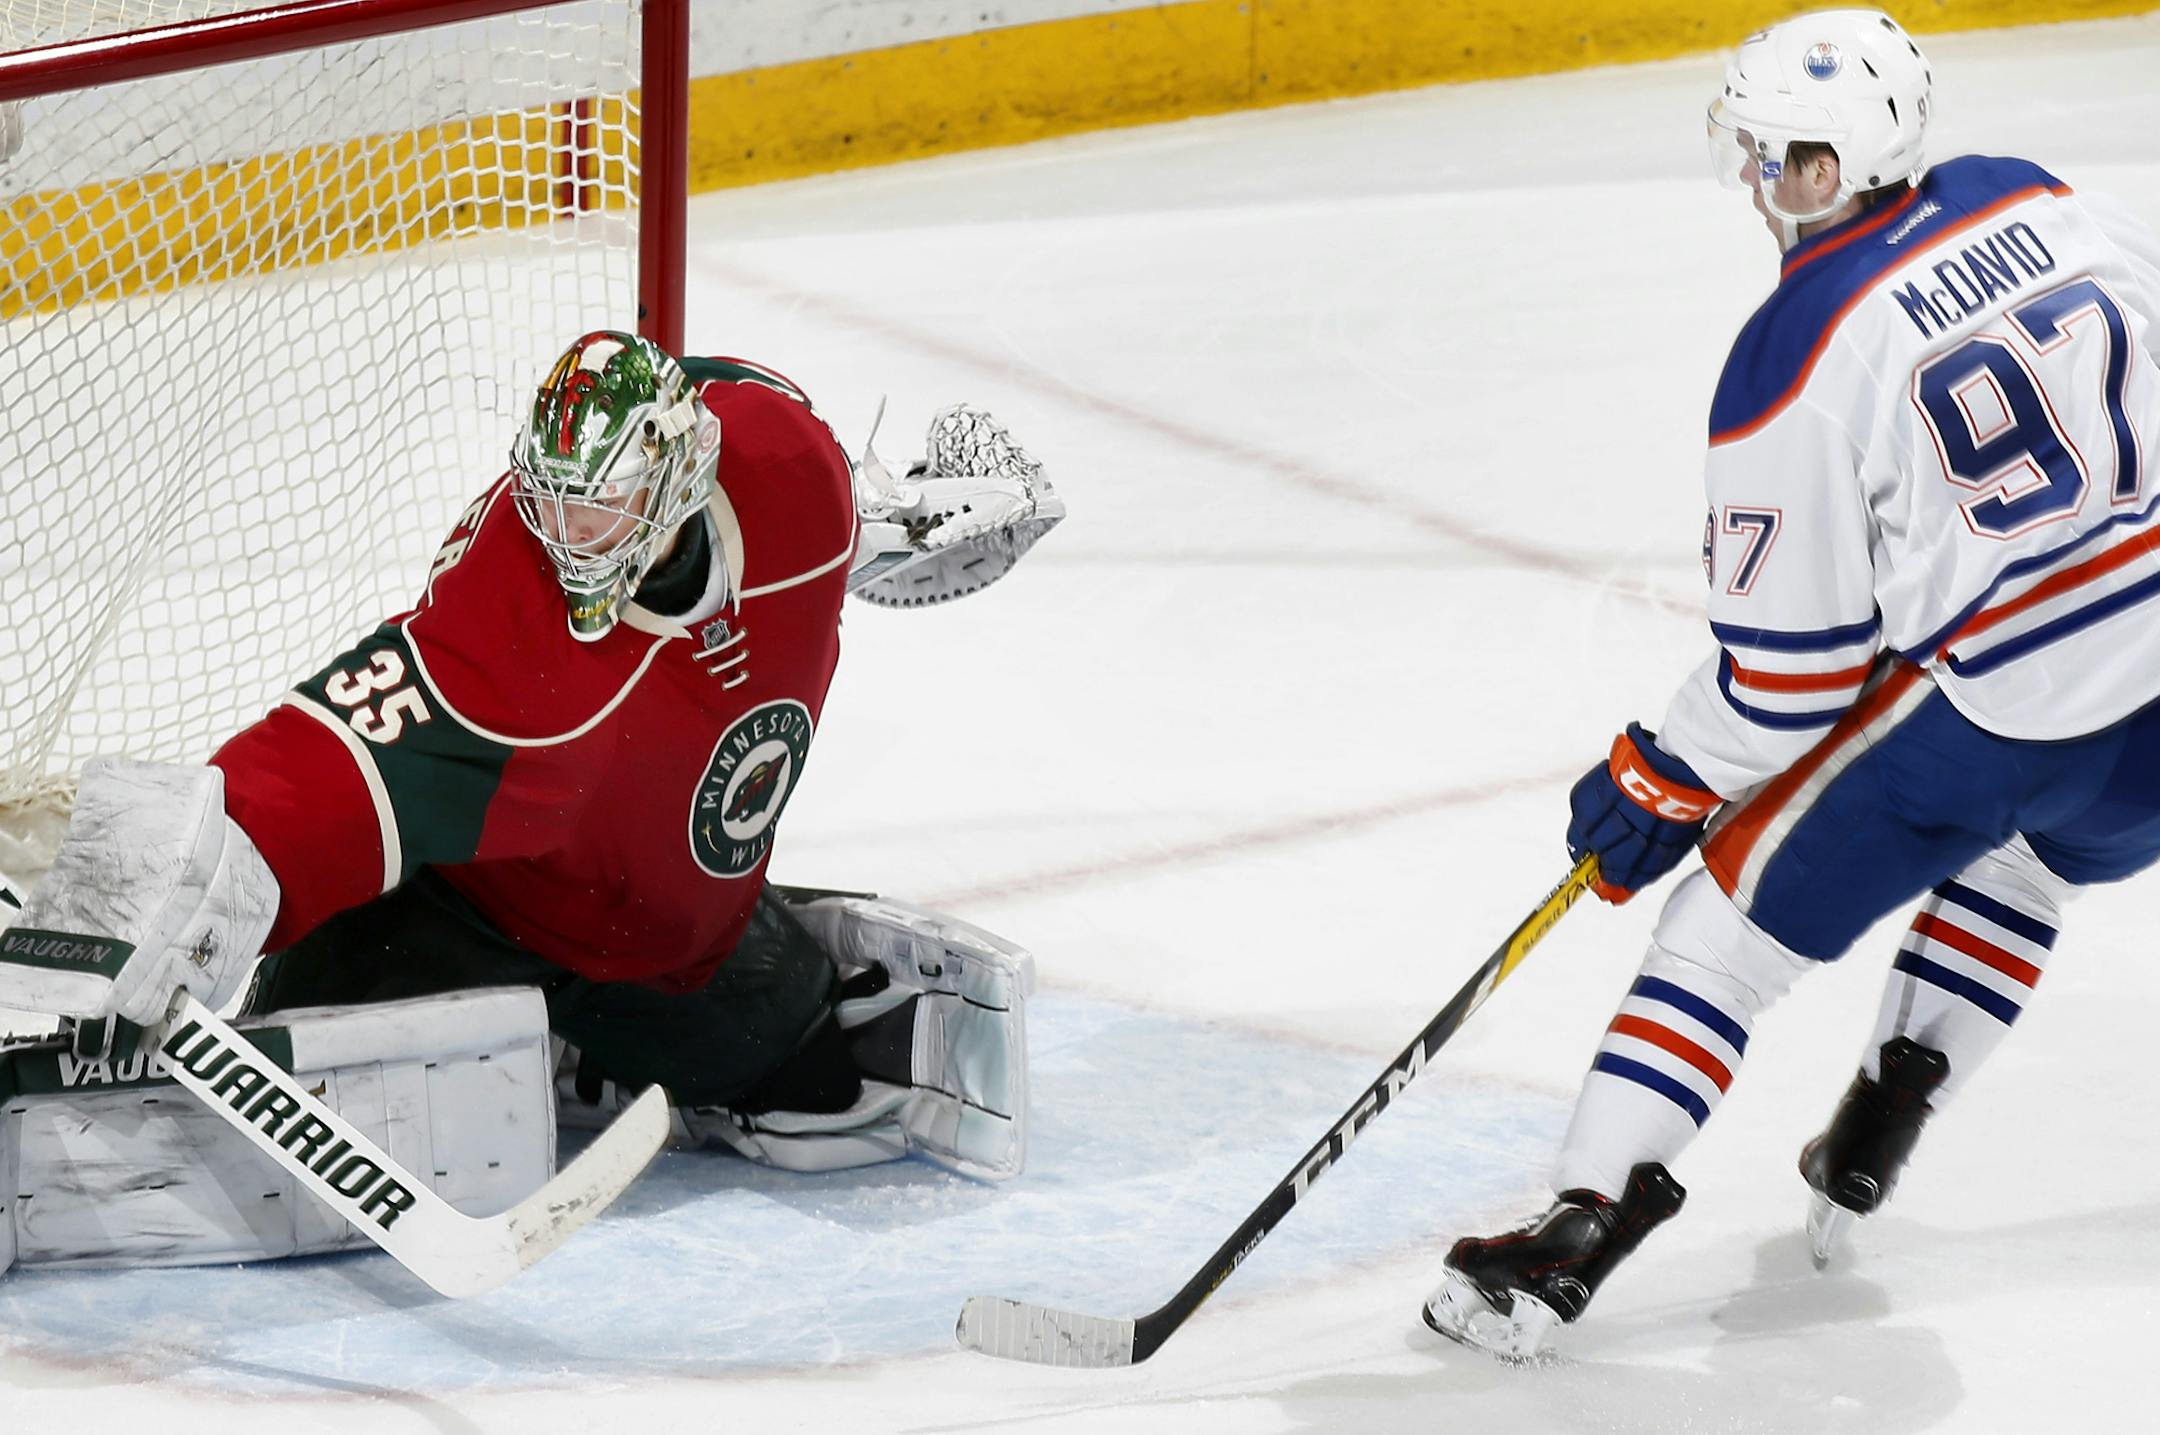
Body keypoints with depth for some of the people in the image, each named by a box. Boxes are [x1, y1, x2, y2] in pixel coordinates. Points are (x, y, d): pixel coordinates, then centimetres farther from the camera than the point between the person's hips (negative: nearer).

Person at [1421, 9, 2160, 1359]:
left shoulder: (1793, 360, -12)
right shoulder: (2039, 201, 4)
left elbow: (1791, 661, -10)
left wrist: (1663, 788, 4)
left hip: (1982, 713, -6)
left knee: (1734, 910, 6)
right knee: (2019, 853, 36)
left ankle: (1582, 1221, -2)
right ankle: (1876, 1131, 35)